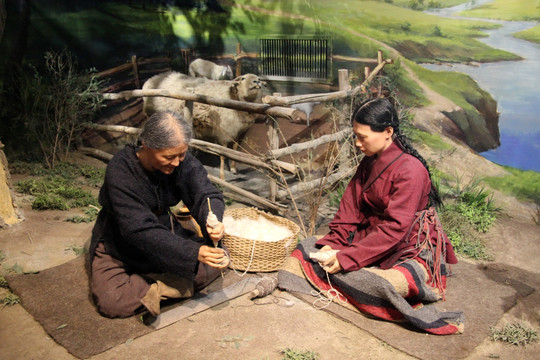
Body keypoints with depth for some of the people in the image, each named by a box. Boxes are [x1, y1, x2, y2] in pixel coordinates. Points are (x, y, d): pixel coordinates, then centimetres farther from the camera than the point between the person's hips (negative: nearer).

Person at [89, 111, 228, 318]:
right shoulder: (120, 171, -30)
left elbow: (206, 194, -17)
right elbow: (140, 231, -34)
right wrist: (194, 253, -43)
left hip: (166, 233, 4)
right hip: (120, 246, -4)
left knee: (217, 261, -12)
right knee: (111, 302, -27)